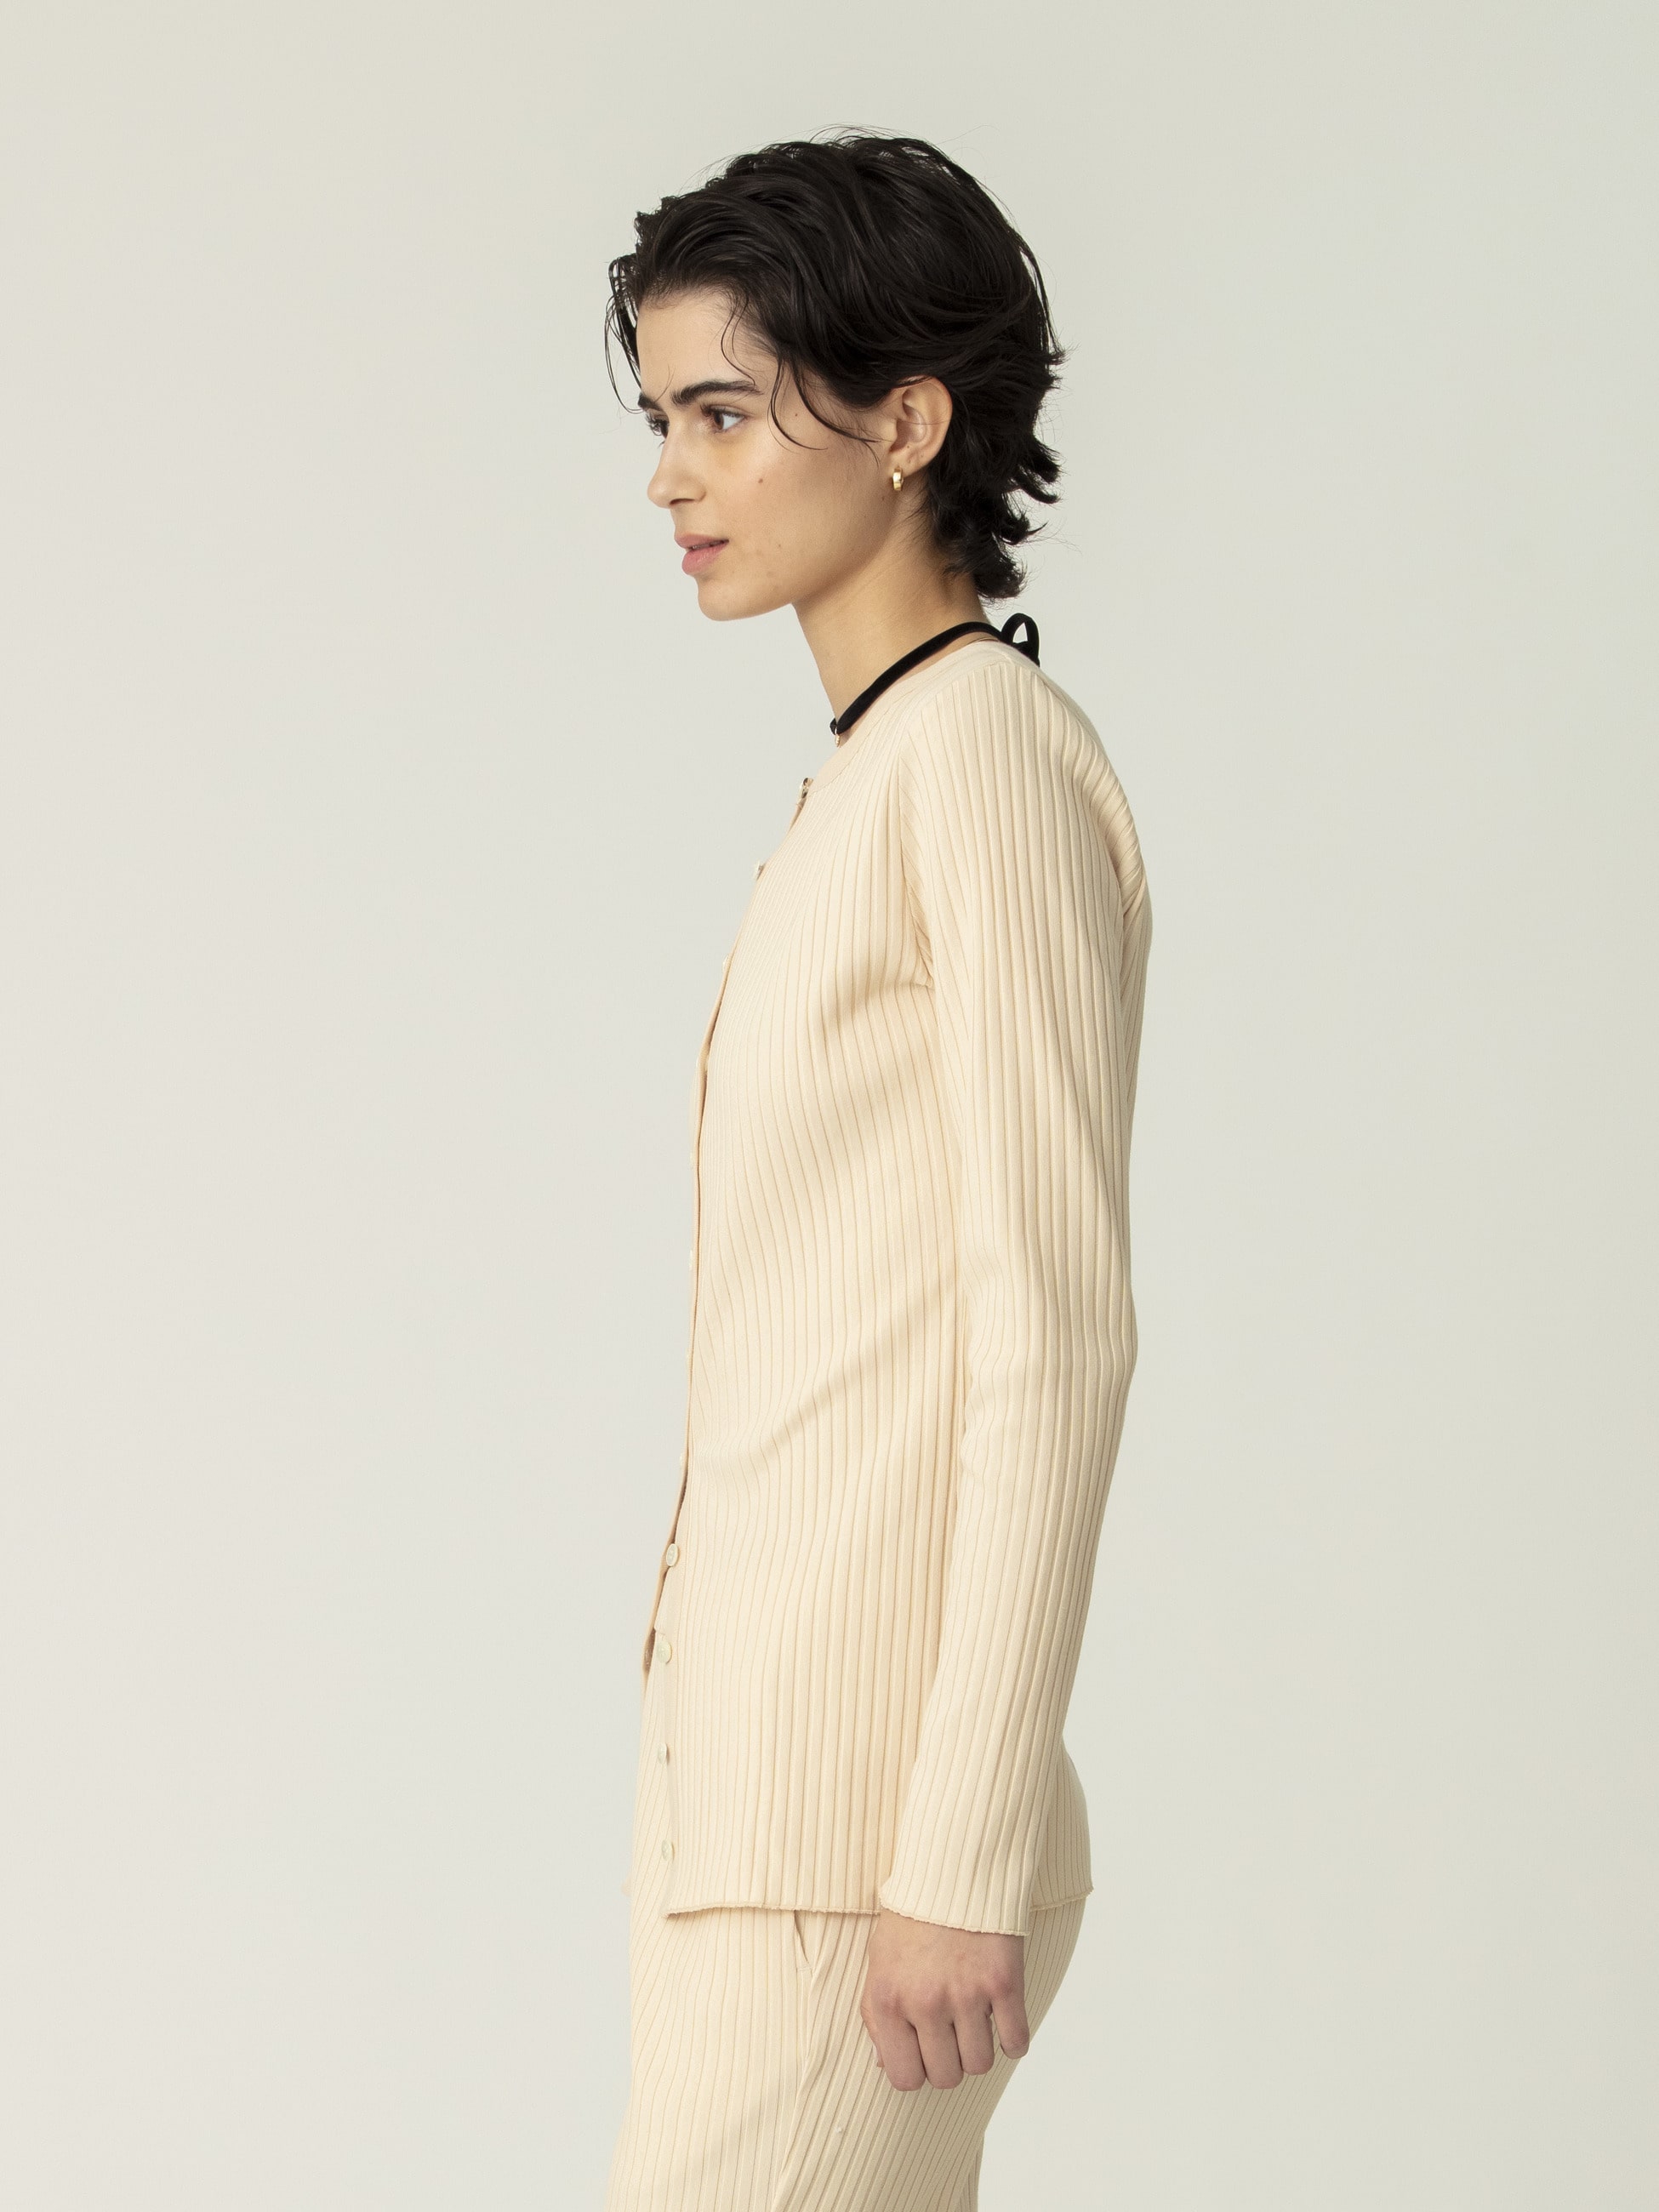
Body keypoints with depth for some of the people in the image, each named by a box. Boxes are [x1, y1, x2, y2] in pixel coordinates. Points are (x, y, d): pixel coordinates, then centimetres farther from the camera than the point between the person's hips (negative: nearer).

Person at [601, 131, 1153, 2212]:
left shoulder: (991, 751, -10)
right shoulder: (872, 787, 17)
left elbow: (1059, 1330, -16)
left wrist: (968, 1855, -19)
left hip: (869, 1813, -9)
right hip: (755, 1787, 9)